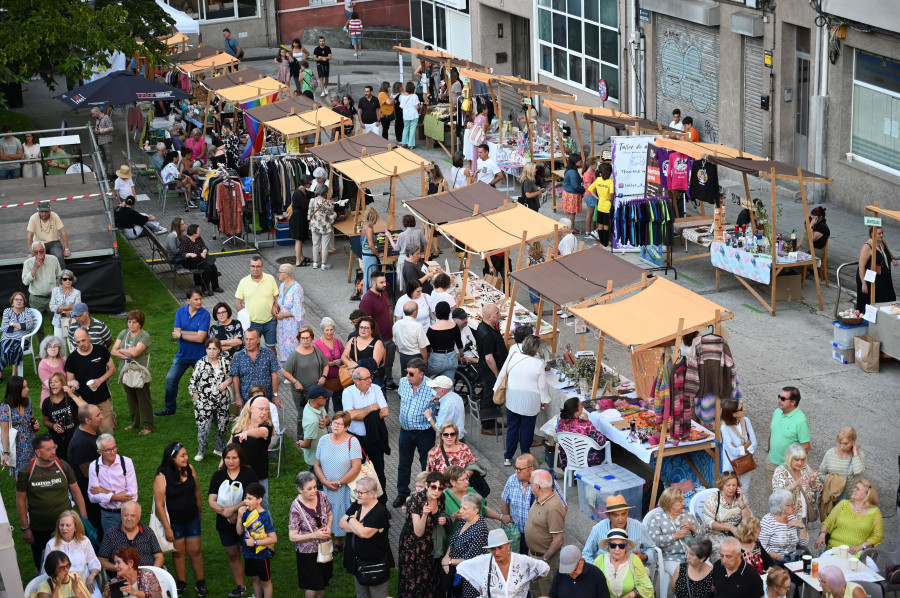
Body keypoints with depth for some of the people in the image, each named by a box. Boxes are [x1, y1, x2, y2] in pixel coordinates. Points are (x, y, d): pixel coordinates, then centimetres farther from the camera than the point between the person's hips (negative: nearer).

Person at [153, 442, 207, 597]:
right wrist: (167, 528, -16)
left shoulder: (190, 469, -9)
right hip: (174, 521, -3)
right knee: (178, 552, 13)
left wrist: (199, 511, 17)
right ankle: (181, 583, 31)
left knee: (195, 550, 8)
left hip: (192, 518, 3)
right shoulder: (162, 477, -21)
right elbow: (159, 504, -18)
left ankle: (200, 583, 22)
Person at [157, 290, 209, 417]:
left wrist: (181, 334, -15)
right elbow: (176, 332, -12)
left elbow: (200, 338, -22)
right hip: (182, 354, 4)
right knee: (171, 379, 6)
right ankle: (169, 409, 22)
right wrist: (195, 334, -20)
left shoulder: (205, 315, -15)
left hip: (199, 355, -4)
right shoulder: (181, 312, -4)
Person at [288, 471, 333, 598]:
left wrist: (328, 526, -14)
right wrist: (315, 535, -27)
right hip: (308, 552, -4)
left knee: (323, 581, 21)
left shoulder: (321, 496, -12)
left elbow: (330, 514, 7)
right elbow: (292, 536, -19)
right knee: (314, 586, 8)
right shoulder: (296, 508, -25)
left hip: (325, 547, 4)